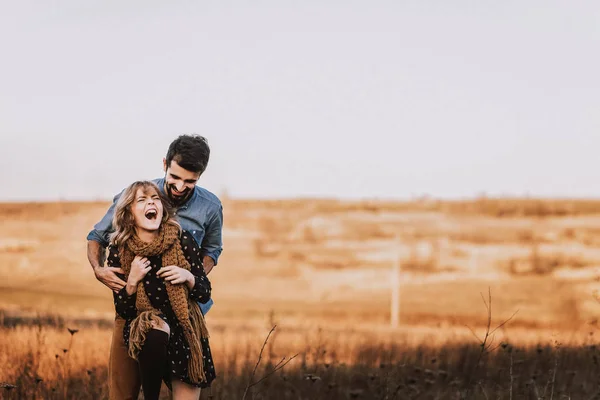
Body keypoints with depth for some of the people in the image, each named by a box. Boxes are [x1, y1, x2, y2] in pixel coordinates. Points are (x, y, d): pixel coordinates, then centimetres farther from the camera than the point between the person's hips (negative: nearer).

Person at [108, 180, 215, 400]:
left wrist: (188, 277, -19)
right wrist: (132, 281, -20)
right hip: (144, 326, -1)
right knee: (155, 331, -37)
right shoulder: (119, 251, -8)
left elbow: (205, 294, 1)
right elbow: (123, 311, -4)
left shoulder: (183, 240, -9)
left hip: (185, 329, 1)